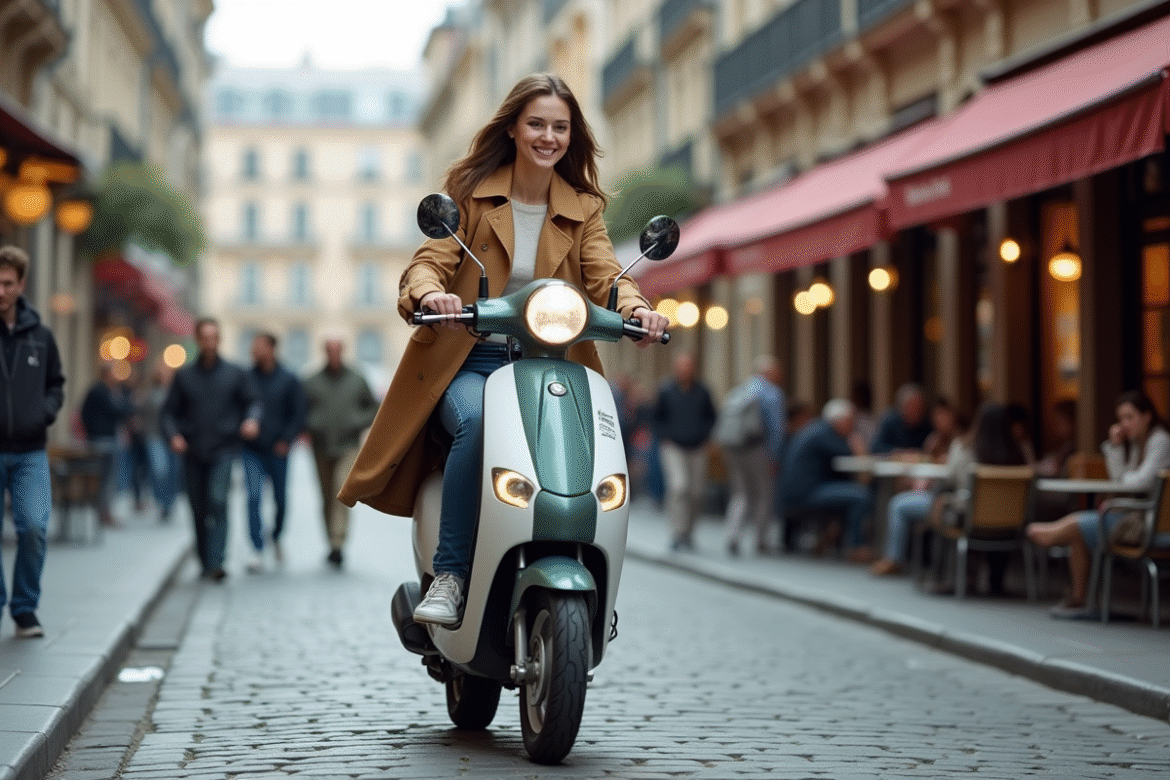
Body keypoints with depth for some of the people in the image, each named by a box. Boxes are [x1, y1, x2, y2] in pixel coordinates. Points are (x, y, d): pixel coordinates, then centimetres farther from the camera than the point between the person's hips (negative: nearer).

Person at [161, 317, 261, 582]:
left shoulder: (235, 373, 7)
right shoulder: (184, 376, 9)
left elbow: (253, 401, 10)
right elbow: (168, 412, 10)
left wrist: (252, 419, -13)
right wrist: (173, 435, -9)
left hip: (223, 450, -2)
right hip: (192, 453, 2)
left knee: (218, 500, -20)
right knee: (199, 509, 5)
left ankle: (216, 562, -24)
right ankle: (205, 562, 19)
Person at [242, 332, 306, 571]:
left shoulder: (288, 380, -1)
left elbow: (298, 414, 1)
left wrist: (286, 440, -9)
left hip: (277, 450, 1)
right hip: (251, 450, 0)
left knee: (281, 498, 11)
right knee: (254, 496, -12)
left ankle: (276, 537, 37)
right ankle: (257, 551, -9)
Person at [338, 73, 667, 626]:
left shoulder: (583, 208, 12)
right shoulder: (469, 189, 6)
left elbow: (604, 274, -3)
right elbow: (432, 258, -6)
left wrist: (634, 306, -27)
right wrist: (429, 292, -31)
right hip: (466, 359, -2)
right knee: (477, 422, -35)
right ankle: (449, 574, -27)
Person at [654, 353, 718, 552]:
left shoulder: (702, 392, -1)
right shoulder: (666, 391, -5)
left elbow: (711, 416, 13)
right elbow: (658, 418, 7)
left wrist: (704, 437, 2)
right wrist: (666, 439, -3)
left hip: (697, 449, 3)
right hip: (673, 448, -3)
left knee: (696, 493, 4)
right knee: (678, 487, -19)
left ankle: (688, 532, 22)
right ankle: (677, 534, -18)